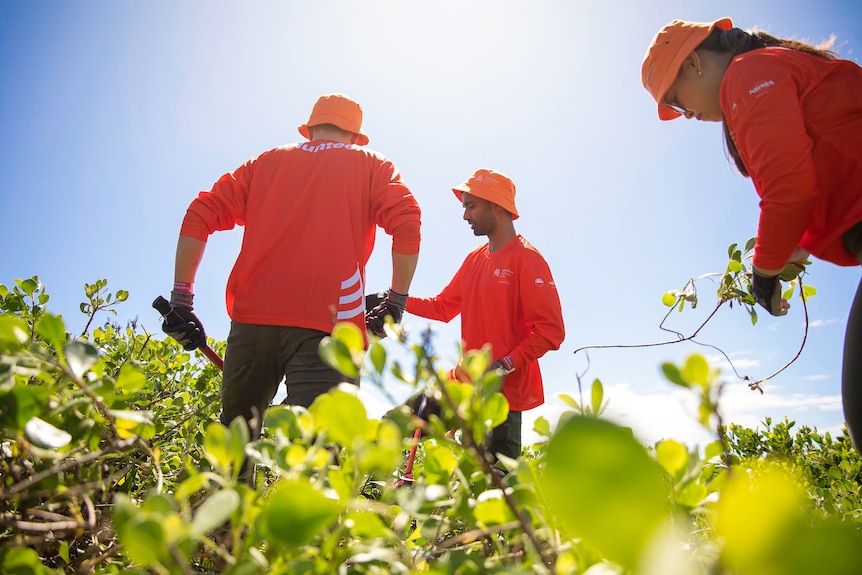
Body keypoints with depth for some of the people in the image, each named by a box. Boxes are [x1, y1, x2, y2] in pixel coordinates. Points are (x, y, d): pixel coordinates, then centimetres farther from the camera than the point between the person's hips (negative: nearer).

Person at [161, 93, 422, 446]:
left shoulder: (267, 161, 23)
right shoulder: (371, 165, 17)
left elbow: (200, 214, 12)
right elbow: (407, 222, -2)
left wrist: (181, 298, 9)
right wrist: (397, 300, 4)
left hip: (253, 318, 3)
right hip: (326, 324, -3)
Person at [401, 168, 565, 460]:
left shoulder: (527, 259, -10)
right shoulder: (474, 260, 13)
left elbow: (551, 331, -15)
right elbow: (443, 306, 18)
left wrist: (504, 367, -21)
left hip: (505, 391, -7)